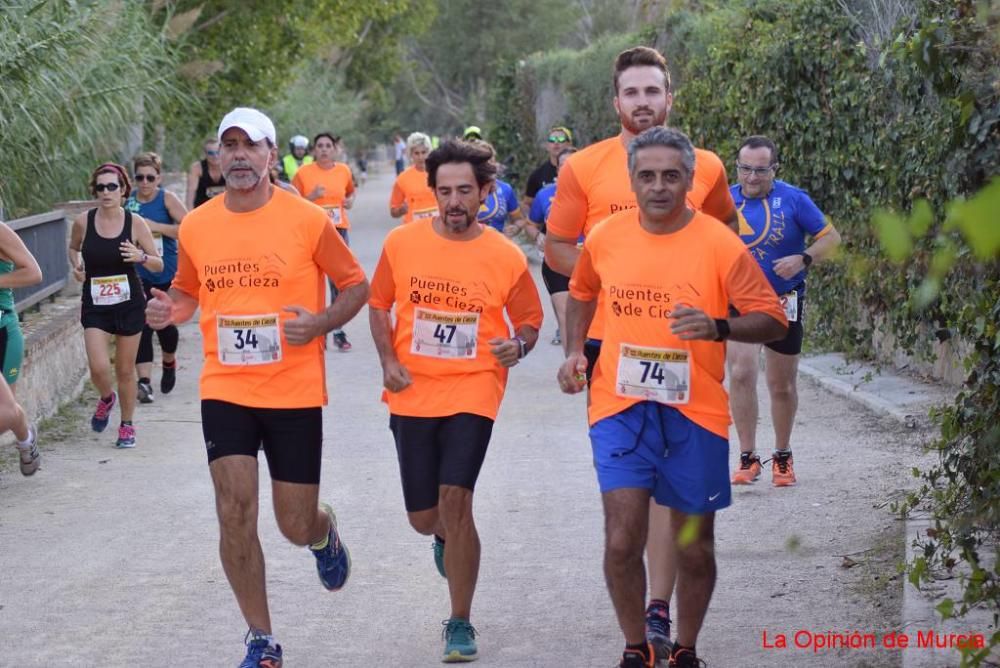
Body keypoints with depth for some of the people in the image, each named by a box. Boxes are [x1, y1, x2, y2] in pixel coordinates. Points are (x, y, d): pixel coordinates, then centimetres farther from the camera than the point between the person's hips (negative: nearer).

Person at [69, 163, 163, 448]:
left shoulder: (135, 223, -6)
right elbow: (73, 248, 18)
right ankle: (106, 399, 22)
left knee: (125, 370, 7)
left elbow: (159, 265, -1)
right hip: (95, 304, 0)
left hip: (129, 304, 0)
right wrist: (76, 265, -3)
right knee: (99, 367, -13)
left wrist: (141, 257, -21)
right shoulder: (83, 222, -4)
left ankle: (127, 425, 26)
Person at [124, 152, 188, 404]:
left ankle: (169, 362, 36)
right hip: (138, 276, 1)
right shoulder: (127, 201, 2)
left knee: (165, 324, 4)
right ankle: (144, 381, -9)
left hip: (167, 275, -1)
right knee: (142, 327, -8)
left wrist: (155, 226, -21)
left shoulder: (167, 199, -5)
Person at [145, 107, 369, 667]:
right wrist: (171, 311, -6)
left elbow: (356, 285, 2)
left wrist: (321, 323, -17)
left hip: (295, 392, -2)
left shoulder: (308, 219, -7)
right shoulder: (196, 226, 1)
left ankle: (324, 533, 44)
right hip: (225, 389, 2)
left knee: (297, 525, 3)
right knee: (235, 509, -9)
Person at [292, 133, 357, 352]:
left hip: (339, 230, 2)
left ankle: (338, 332, 10)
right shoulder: (303, 172, -3)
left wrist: (350, 201, 3)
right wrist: (312, 196, -15)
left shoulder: (344, 171, 6)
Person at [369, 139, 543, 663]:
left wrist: (518, 346, -15)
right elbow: (379, 305, 10)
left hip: (473, 390, -2)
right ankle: (447, 538, 51)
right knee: (424, 517, 9)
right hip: (413, 394, 2)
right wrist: (388, 361, -4)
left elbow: (529, 321, 7)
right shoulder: (401, 243, -3)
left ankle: (460, 624, -2)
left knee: (454, 497, -18)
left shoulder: (506, 257, -6)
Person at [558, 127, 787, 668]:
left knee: (695, 548, 10)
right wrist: (574, 351, 8)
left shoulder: (720, 244, -8)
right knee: (622, 540, -10)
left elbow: (772, 319, -8)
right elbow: (581, 293, 22)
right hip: (620, 406, 1)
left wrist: (719, 327, -26)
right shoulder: (605, 238, 1)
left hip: (695, 412, -1)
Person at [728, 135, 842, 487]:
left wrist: (803, 259, -18)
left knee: (782, 385, 8)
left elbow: (831, 237, -2)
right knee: (741, 373, -16)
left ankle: (783, 457, 26)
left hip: (784, 302, -1)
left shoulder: (793, 199, -7)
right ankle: (748, 458, -6)